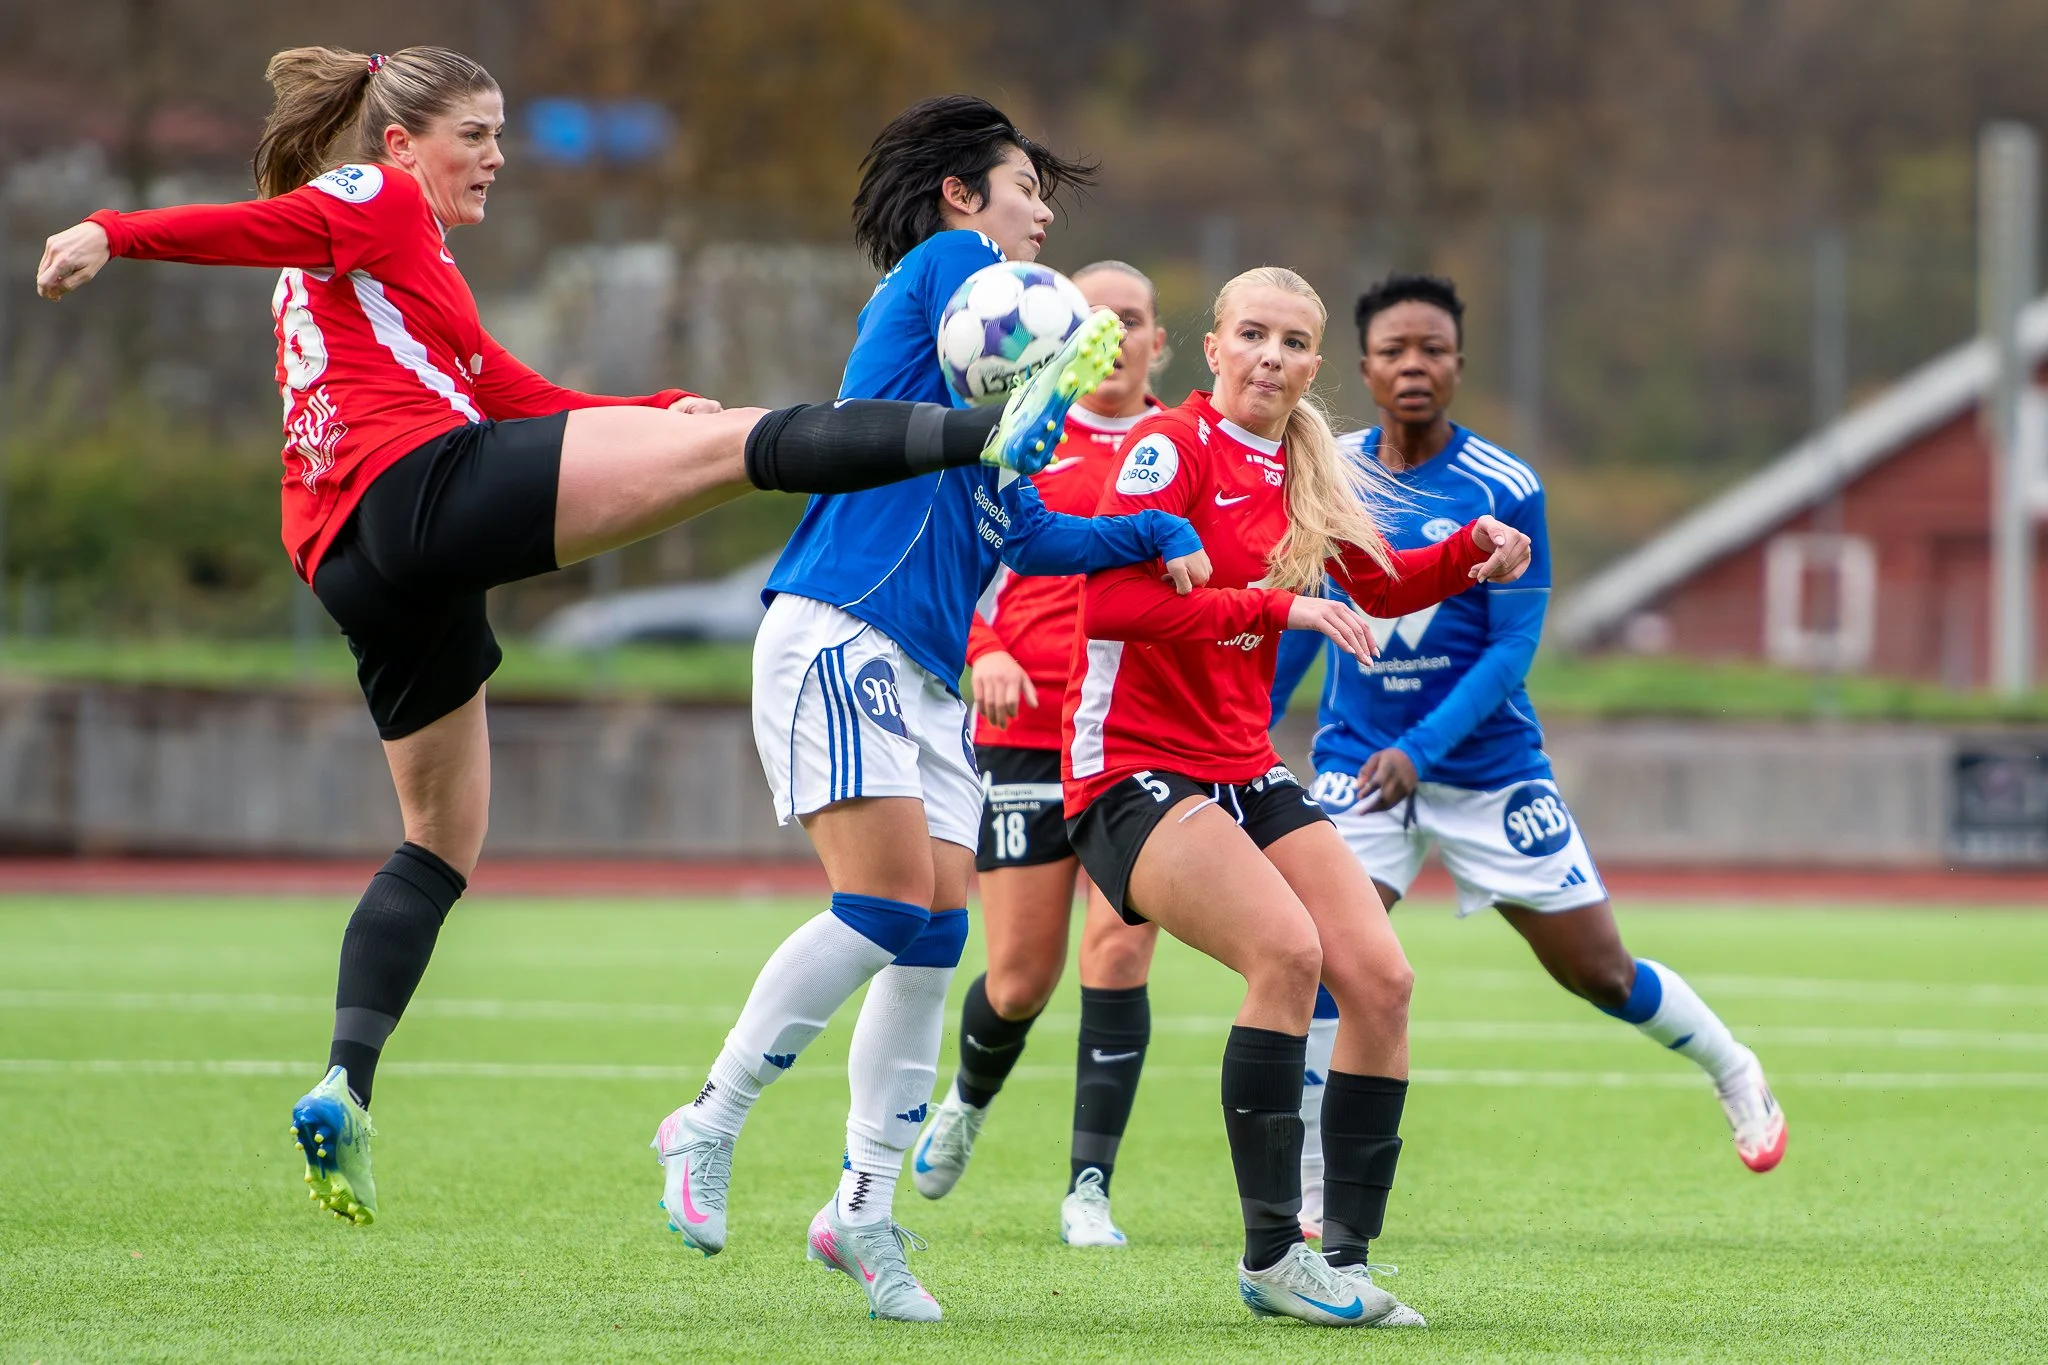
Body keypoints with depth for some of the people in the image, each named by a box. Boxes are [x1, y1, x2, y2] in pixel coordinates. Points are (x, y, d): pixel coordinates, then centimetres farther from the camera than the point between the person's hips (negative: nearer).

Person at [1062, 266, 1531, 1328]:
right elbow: (1107, 599, -24)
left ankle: (1345, 1259, 2)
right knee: (1286, 947, -28)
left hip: (1247, 776, 8)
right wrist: (1275, 606, -27)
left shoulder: (1305, 474, 11)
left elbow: (1379, 586, 27)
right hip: (1134, 772, -8)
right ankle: (1270, 1255, -22)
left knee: (1379, 977, -7)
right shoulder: (1173, 447, -11)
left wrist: (1471, 552, 8)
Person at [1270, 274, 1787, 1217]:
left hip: (1489, 768, -1)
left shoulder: (1506, 493, -13)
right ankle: (1305, 1199, -10)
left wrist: (1422, 749, -26)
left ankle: (1734, 1075, 37)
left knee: (1601, 974, 8)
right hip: (1357, 760, 1)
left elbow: (1511, 648, -15)